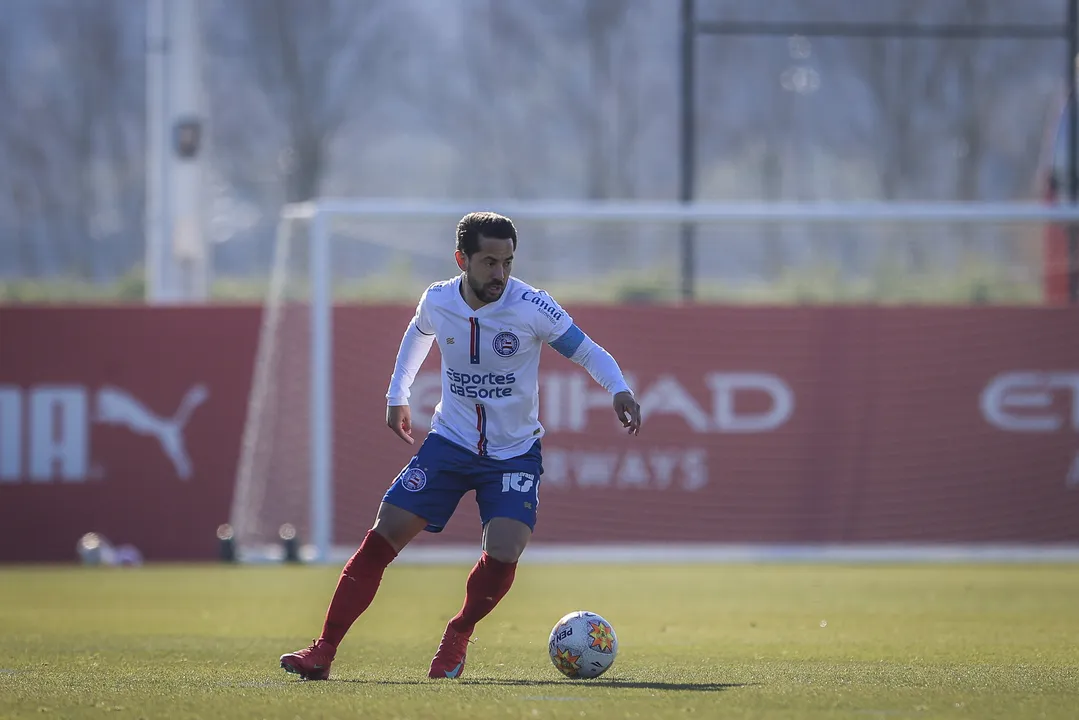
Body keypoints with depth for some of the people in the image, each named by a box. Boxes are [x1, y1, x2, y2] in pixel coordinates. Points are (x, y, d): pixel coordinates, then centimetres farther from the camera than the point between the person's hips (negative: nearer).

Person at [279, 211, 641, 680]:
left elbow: (586, 351, -8)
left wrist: (619, 390, -26)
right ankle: (322, 653, -3)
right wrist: (397, 395, 22)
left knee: (502, 554, -22)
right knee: (382, 538, -8)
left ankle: (458, 637, 9)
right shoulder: (437, 302, -6)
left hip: (515, 453, -2)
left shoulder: (532, 307, -17)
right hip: (450, 443, 2)